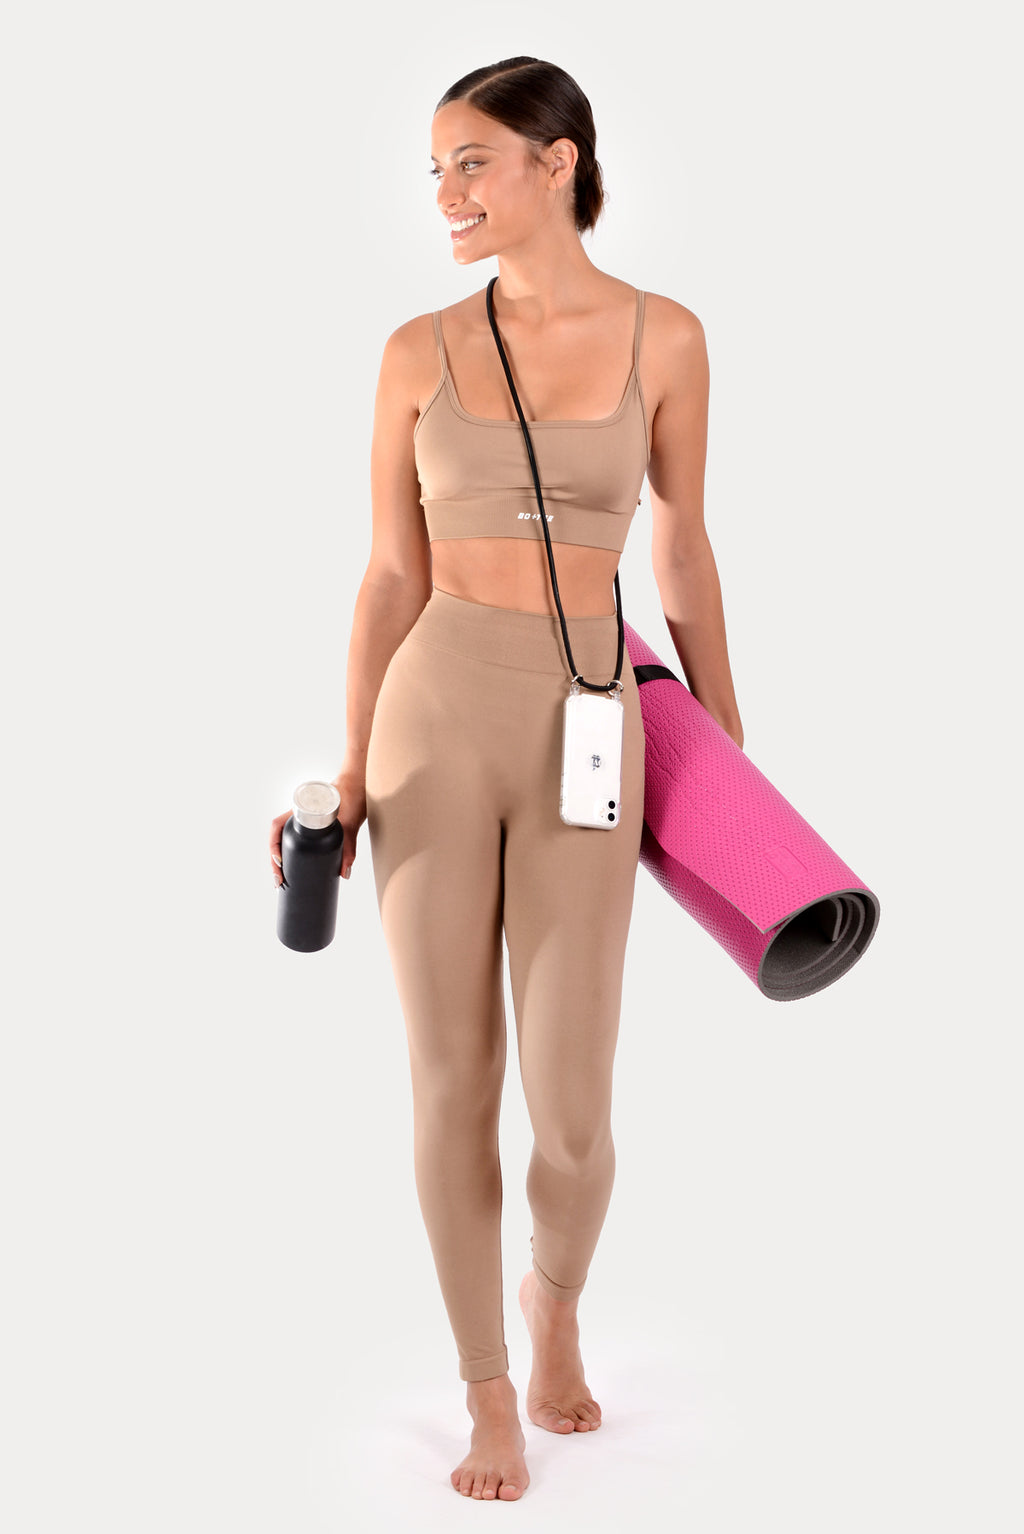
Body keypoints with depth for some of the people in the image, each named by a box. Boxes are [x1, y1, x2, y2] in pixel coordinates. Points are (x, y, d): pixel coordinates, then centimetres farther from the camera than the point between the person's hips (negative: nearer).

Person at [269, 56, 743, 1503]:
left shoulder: (665, 337, 3)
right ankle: (490, 1396, 25)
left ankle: (556, 1302, 34)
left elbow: (684, 555, 11)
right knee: (452, 1087, 4)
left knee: (572, 1110, -2)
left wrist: (729, 757, 14)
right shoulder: (419, 352, 4)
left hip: (584, 734, 0)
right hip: (434, 718, 1)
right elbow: (392, 578, 6)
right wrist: (352, 771, 0)